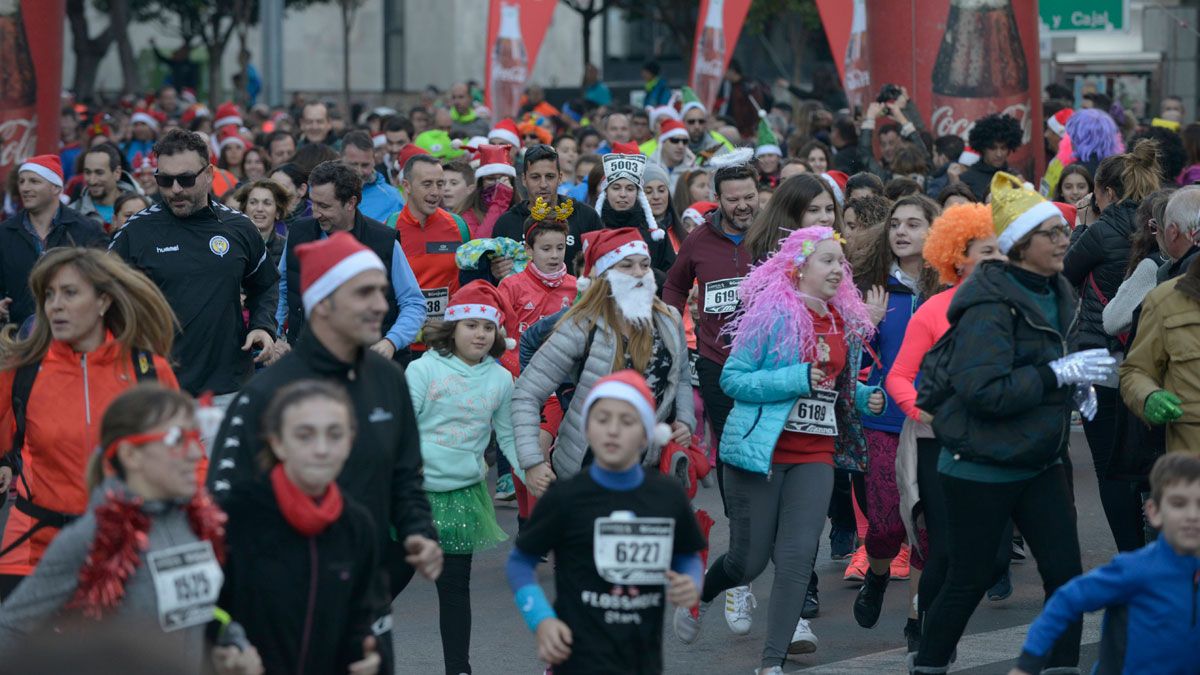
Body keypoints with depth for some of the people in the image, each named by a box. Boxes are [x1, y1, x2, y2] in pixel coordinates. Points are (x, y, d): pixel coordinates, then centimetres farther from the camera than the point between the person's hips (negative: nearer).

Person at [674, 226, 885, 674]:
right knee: (749, 559, 3)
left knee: (798, 555, -9)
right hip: (760, 452, -5)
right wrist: (797, 379, -23)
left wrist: (864, 398, 3)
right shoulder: (773, 313, -11)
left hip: (815, 455, 5)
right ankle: (699, 597, 37)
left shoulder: (846, 321, 9)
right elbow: (732, 378, -14)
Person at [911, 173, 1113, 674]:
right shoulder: (990, 305, -19)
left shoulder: (1055, 294, 9)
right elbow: (982, 389, -29)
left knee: (1065, 573, -1)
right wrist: (1059, 375, -26)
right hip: (982, 464, -8)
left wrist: (1076, 387, 4)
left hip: (1039, 460, 8)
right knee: (969, 580, 3)